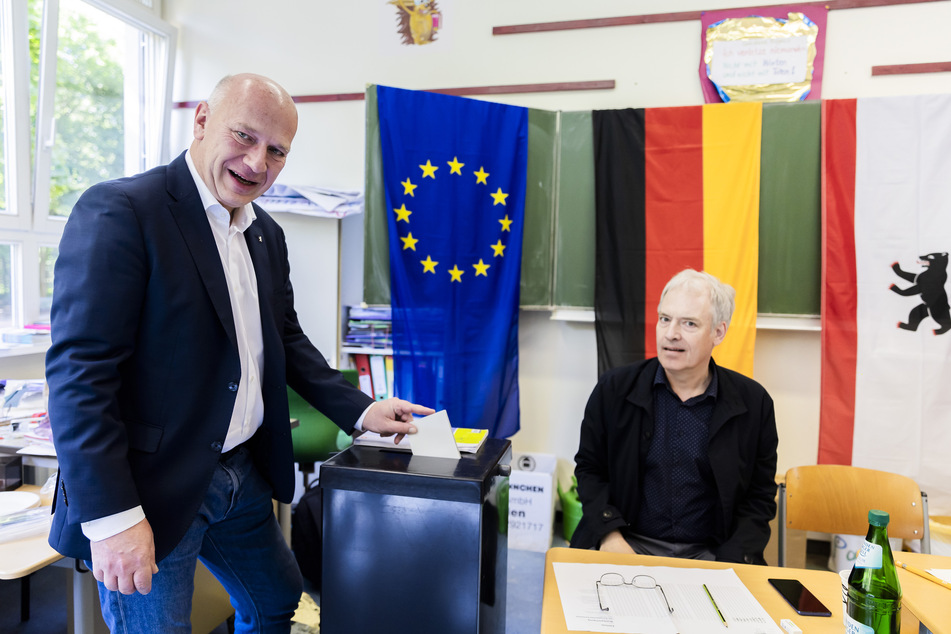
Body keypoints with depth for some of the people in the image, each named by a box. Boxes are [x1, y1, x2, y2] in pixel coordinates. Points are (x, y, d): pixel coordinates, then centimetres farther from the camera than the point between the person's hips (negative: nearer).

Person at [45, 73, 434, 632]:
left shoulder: (266, 235, 8)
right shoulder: (120, 210, -16)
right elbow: (79, 371, -20)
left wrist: (360, 411, 7)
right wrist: (112, 518, -22)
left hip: (242, 475, 8)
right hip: (152, 488, -7)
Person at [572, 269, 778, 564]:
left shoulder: (753, 402, 0)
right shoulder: (613, 388, -1)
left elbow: (759, 498, 5)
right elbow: (589, 468, 5)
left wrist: (730, 565, -10)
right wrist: (609, 535, -10)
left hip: (708, 554, 2)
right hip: (628, 544, -1)